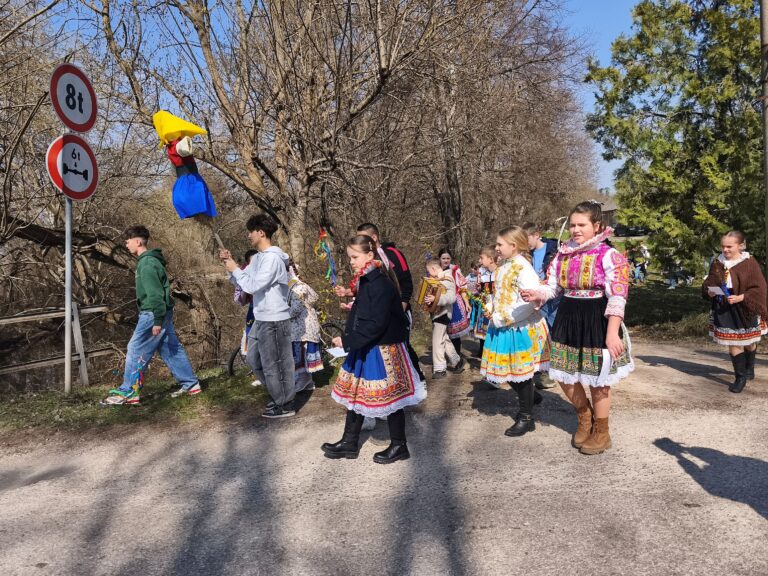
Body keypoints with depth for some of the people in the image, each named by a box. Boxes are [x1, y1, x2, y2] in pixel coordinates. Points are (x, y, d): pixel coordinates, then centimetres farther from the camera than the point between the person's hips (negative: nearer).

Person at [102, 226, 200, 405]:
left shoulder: (147, 264, -16)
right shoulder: (149, 261, 15)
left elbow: (155, 294, -22)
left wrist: (157, 321, -22)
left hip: (153, 314, -10)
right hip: (162, 313, 10)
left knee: (136, 350, -3)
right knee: (172, 350, 11)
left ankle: (128, 392, 3)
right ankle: (190, 384, 15)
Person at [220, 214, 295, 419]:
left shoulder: (272, 258, -19)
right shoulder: (258, 258, 11)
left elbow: (252, 286, -23)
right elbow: (241, 283, 14)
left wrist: (235, 269, -11)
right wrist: (230, 265, 1)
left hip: (274, 321, -10)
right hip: (261, 320, 10)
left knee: (275, 365, 1)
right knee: (254, 360, 20)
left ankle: (285, 405, 16)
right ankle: (279, 394, 33)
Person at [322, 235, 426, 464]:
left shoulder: (380, 284, -21)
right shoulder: (365, 281, 8)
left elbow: (376, 324, -25)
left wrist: (347, 340, -22)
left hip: (382, 350, -10)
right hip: (364, 348, 10)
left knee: (388, 396, 4)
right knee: (354, 393, 16)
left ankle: (399, 446, 21)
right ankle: (349, 443, 29)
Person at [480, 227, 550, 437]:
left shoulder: (523, 268, -19)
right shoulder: (504, 267, 9)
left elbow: (531, 302, -28)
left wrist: (503, 317, -23)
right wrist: (491, 308, 3)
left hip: (521, 329, -8)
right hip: (504, 329, 8)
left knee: (521, 374, 4)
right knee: (510, 374, 16)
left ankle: (527, 418, 19)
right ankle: (527, 404, 37)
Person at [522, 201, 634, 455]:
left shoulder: (609, 256, -14)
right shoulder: (563, 255, 4)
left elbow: (617, 298, -18)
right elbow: (552, 286, 11)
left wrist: (612, 333, -24)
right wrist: (537, 295, -12)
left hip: (596, 322, -6)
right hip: (567, 319, 6)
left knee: (597, 380, 8)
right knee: (563, 376, 12)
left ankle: (601, 432, 30)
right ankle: (585, 418, 40)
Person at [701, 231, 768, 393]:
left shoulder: (749, 263, -13)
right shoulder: (717, 263, -2)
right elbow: (708, 283, 8)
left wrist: (740, 298, -25)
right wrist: (710, 292, -13)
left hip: (745, 309, -2)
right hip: (723, 310, 2)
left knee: (748, 342, 18)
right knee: (733, 344, 4)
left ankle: (749, 368, 45)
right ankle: (740, 377, 16)